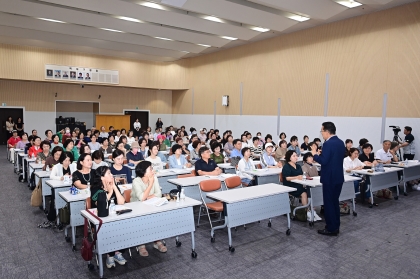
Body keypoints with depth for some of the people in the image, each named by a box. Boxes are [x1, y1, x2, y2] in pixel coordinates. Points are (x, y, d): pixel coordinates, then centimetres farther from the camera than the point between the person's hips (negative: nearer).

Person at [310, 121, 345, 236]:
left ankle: (331, 229, 7)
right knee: (335, 202, 17)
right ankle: (335, 226, 25)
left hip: (329, 178, -9)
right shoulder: (340, 142, 8)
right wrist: (321, 154, 17)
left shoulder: (328, 144, -20)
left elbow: (323, 161, -23)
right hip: (338, 177, 9)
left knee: (328, 203, 0)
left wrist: (315, 155, -7)